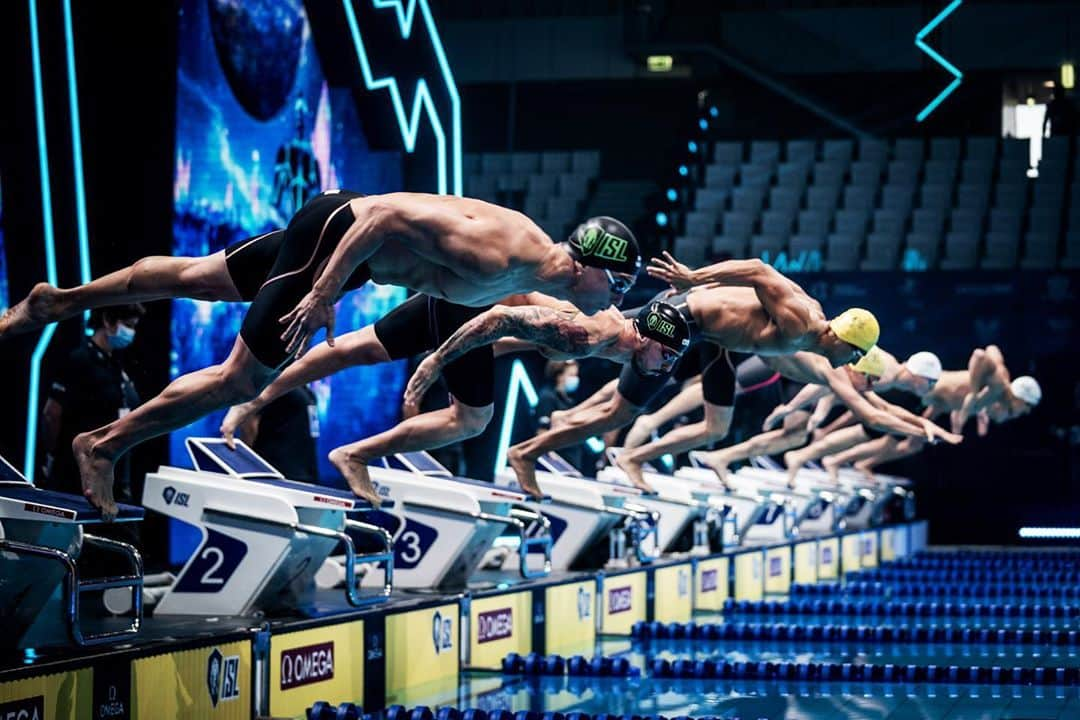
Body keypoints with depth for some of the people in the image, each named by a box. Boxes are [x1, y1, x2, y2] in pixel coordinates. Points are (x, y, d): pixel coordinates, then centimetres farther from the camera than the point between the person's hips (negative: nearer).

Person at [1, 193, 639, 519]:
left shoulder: (536, 275, -3)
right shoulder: (501, 257, -30)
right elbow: (392, 214, -32)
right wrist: (324, 294, -29)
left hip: (347, 229, 9)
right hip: (337, 230, -9)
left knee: (195, 280, 20)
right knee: (242, 381, -4)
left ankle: (57, 302, 34)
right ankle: (105, 445, 7)